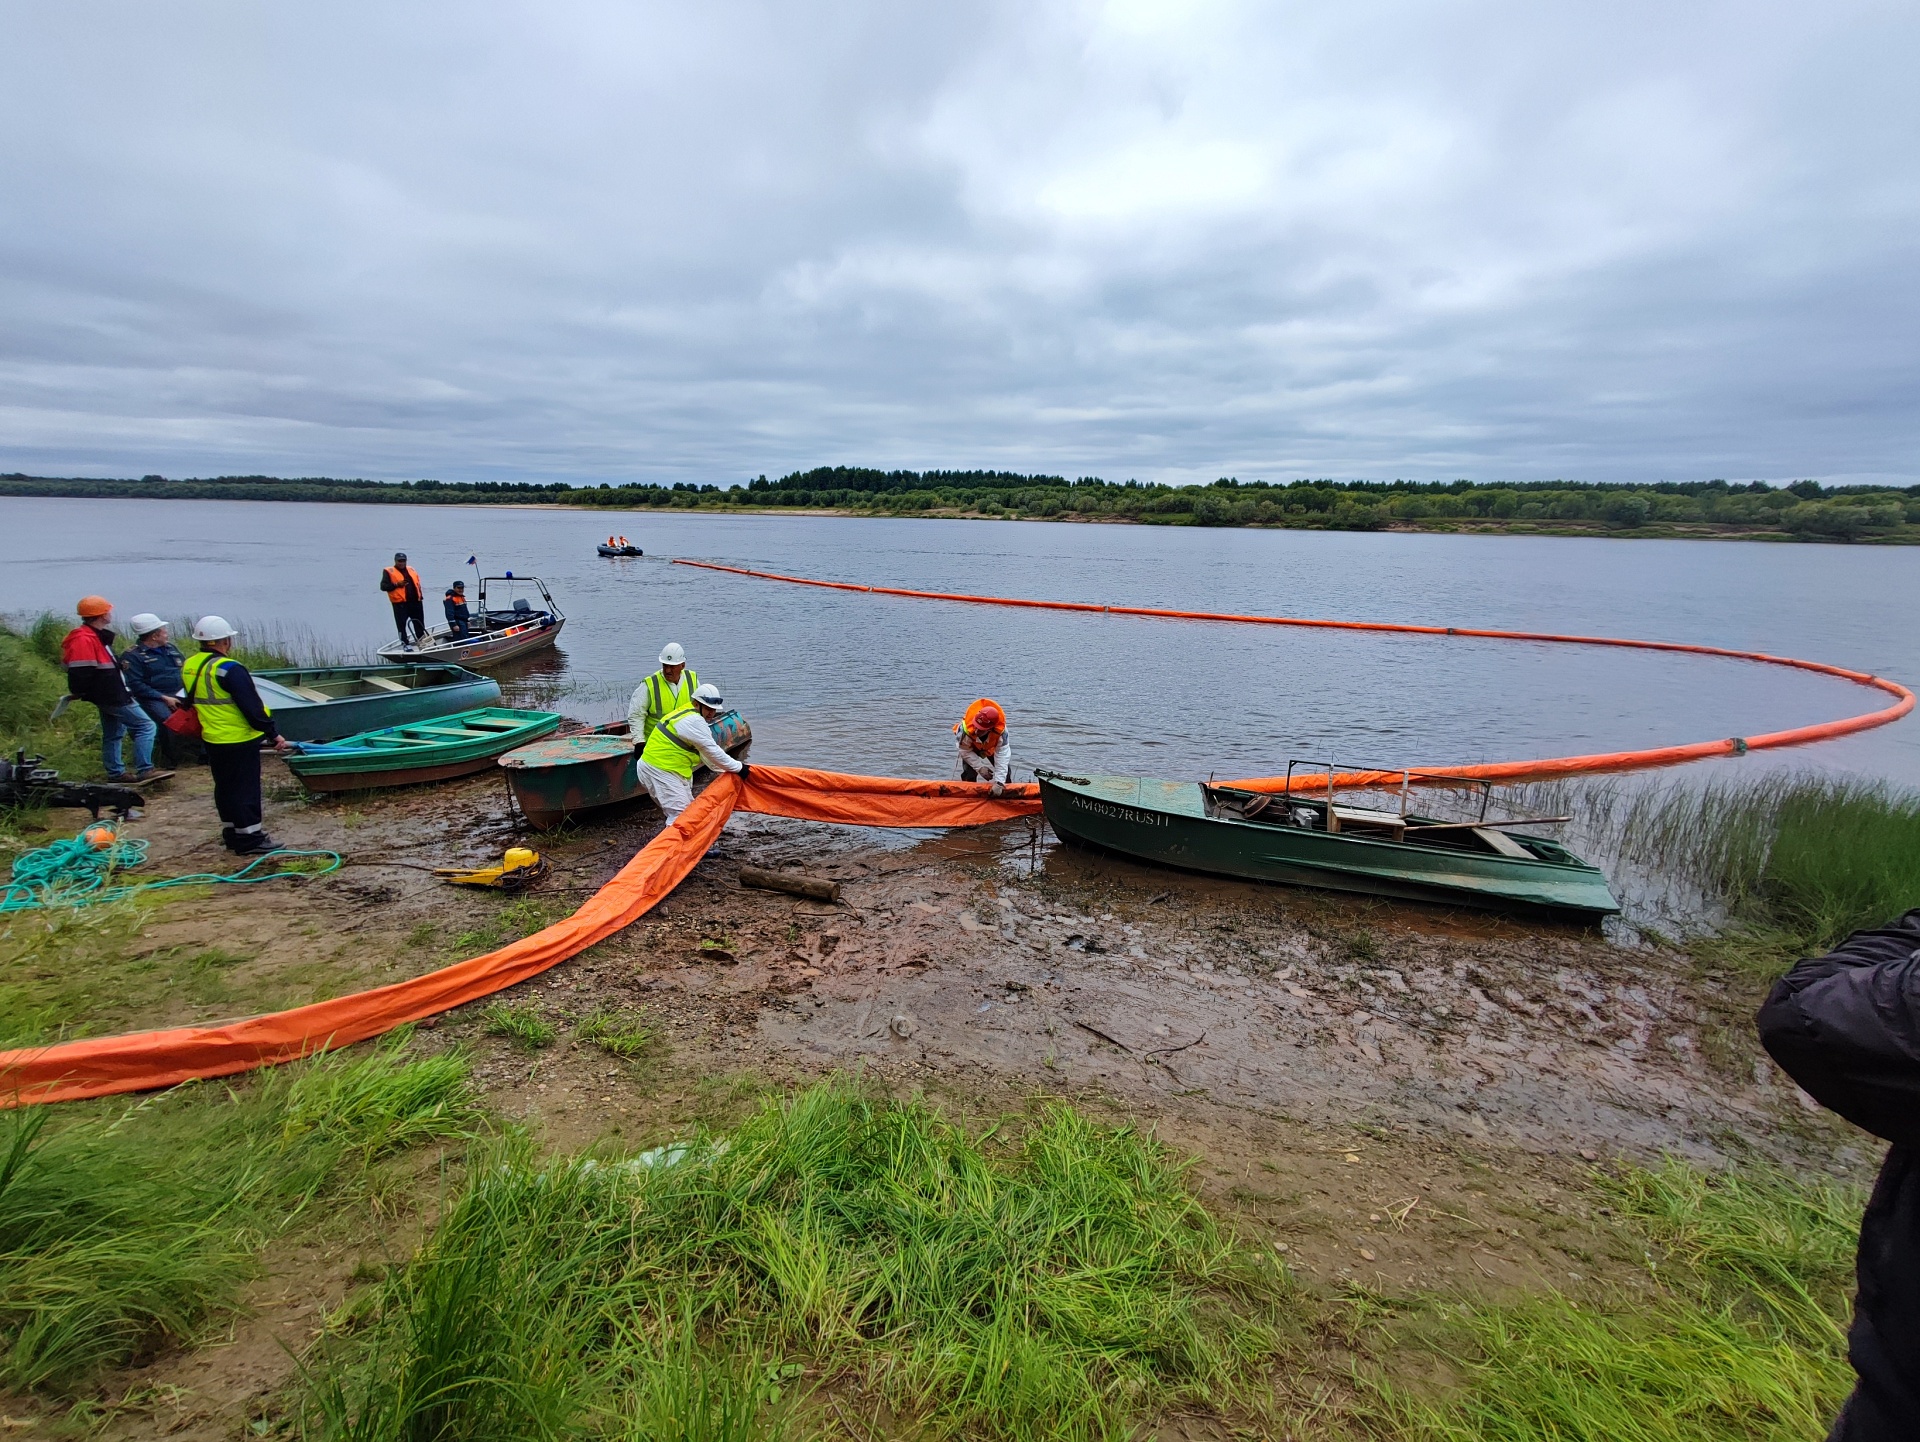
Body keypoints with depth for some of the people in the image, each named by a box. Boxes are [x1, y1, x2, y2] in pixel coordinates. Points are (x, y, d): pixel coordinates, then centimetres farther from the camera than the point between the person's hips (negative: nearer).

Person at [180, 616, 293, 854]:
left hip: (212, 739, 9)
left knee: (225, 787, 17)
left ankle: (232, 833, 26)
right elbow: (252, 707, -21)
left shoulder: (189, 667, 7)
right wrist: (273, 735, -16)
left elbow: (192, 701, 19)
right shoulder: (229, 669, -21)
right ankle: (250, 838, 3)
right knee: (245, 788, -2)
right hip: (239, 740, -9)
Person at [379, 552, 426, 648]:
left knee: (419, 623, 12)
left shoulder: (411, 569, 16)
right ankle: (405, 643, 3)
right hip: (400, 604, -5)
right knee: (402, 624, -4)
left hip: (415, 602, 5)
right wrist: (397, 584, -18)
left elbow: (417, 584, 22)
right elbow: (383, 586, -7)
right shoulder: (389, 572, -1)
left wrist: (420, 596, 13)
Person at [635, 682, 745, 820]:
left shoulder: (686, 714, 14)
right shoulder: (693, 721, -19)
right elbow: (712, 751, -18)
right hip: (659, 772, -11)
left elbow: (704, 754, 17)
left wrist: (724, 772, 15)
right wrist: (738, 768, -10)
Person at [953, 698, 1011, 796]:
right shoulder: (966, 728, -43)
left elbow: (1002, 756, -42)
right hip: (971, 747, -1)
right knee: (969, 775, -15)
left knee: (1005, 769, -5)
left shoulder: (1001, 731, -43)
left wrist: (999, 783, -47)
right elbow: (965, 751, -27)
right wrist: (979, 767, -33)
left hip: (992, 747, 1)